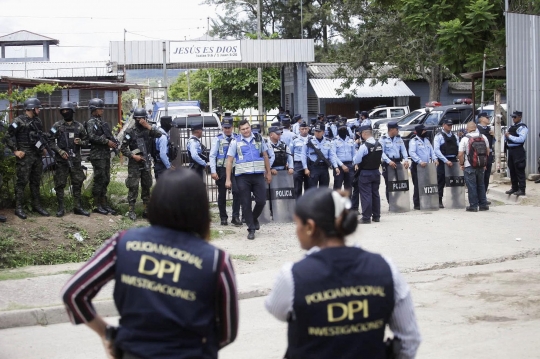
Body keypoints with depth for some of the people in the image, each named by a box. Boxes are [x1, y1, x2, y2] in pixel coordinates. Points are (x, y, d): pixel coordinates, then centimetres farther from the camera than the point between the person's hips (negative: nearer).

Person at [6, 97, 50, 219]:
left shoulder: (37, 121, 12)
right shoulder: (18, 121, -10)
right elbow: (9, 136, -12)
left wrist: (43, 148, 13)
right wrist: (15, 150, -15)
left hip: (37, 156, 7)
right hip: (24, 156, -7)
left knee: (36, 181, 12)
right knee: (22, 181, -5)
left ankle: (36, 205, 21)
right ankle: (18, 208, 0)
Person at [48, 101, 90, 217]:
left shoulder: (79, 126, 7)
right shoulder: (57, 126, 0)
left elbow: (86, 141, 12)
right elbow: (51, 142, -2)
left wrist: (80, 142, -10)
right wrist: (59, 151, -15)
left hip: (75, 159, 2)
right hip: (61, 160, -2)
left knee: (77, 183, 5)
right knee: (60, 184, 0)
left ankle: (77, 207, 14)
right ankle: (60, 208, 7)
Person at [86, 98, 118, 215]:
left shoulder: (102, 122, 19)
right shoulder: (91, 122, -8)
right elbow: (92, 137, -22)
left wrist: (112, 142, 4)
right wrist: (107, 141, -19)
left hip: (106, 155, 9)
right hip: (97, 156, -9)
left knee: (106, 180, 10)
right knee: (99, 180, -6)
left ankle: (104, 204, 17)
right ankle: (97, 205, 0)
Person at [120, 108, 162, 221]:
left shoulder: (148, 130, 5)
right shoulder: (130, 132, -4)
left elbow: (159, 135, -14)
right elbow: (123, 148, -4)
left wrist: (148, 126, -18)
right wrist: (133, 156, -14)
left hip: (146, 163, 4)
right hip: (134, 164, -4)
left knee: (146, 186, 10)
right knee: (133, 187, -7)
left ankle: (146, 210, 18)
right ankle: (131, 211, -4)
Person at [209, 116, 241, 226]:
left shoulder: (237, 138, 6)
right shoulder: (217, 139, 3)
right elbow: (212, 156, 0)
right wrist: (213, 171, -8)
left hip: (234, 169, 0)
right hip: (221, 169, 0)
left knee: (237, 191, -14)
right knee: (222, 194, 7)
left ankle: (236, 217, -6)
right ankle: (223, 218, 18)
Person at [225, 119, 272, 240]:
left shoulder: (259, 139, 9)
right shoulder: (235, 142, 3)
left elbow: (265, 156, 15)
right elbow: (229, 160, 1)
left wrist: (268, 173, 13)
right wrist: (228, 179, -4)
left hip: (258, 175, 1)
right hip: (243, 176, -1)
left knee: (261, 201, -2)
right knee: (246, 204, 1)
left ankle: (254, 219, 28)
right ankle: (251, 229, 10)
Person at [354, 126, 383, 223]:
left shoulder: (364, 146, -20)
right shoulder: (379, 145, 1)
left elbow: (356, 160, -16)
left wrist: (357, 164, 5)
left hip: (365, 173, -7)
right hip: (376, 172, 7)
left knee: (365, 195, -1)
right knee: (375, 194, 14)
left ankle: (366, 217, -1)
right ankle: (376, 216, 19)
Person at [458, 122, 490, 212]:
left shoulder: (465, 139, -11)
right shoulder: (483, 137, 3)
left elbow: (460, 154, -14)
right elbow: (488, 151, 11)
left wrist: (461, 164, 0)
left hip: (469, 166, -5)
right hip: (481, 166, 5)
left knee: (471, 186, 1)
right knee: (481, 185, 15)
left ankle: (473, 205, 2)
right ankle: (483, 204, 17)